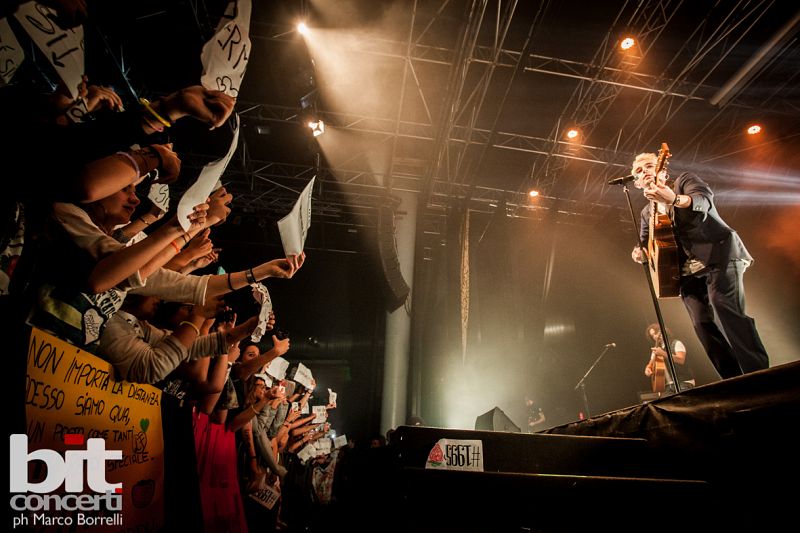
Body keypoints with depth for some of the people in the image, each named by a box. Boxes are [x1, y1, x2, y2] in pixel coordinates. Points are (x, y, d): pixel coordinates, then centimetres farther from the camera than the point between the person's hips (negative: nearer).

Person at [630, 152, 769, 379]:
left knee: (725, 307, -25)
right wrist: (641, 254, -7)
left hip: (718, 255, -4)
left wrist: (674, 199, -35)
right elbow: (648, 245, 19)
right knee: (703, 324, -9)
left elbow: (704, 199, -13)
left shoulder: (685, 180, 9)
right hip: (688, 272, 5)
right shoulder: (647, 212, 22)